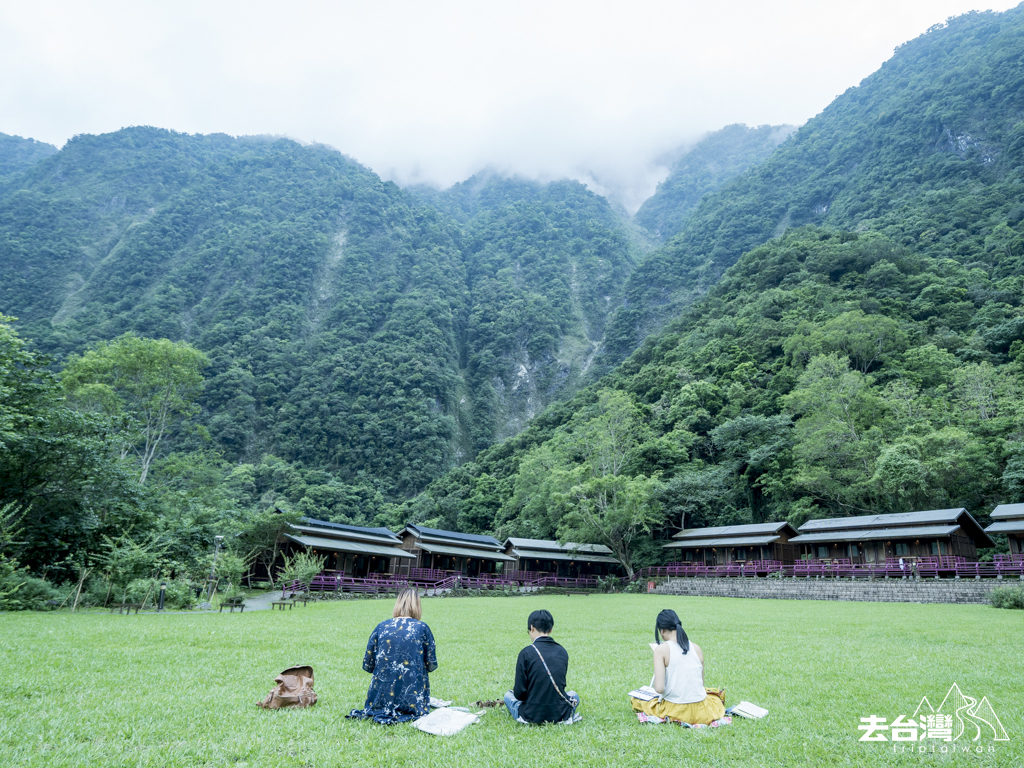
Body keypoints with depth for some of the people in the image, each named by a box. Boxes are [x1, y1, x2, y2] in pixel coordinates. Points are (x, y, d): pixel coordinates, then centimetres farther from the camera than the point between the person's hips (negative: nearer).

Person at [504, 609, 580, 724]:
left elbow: (520, 693, -13)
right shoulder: (562, 651, -3)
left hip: (532, 716, -1)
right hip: (560, 715, 2)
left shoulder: (526, 653, -15)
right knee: (573, 695, 33)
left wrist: (516, 691, 11)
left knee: (508, 695, 27)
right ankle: (566, 717, 15)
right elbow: (560, 685, 10)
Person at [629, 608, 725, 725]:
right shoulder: (697, 648, -1)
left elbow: (659, 688, -18)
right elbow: (701, 683, 6)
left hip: (674, 710, -3)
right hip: (700, 711, 3)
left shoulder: (661, 649, -13)